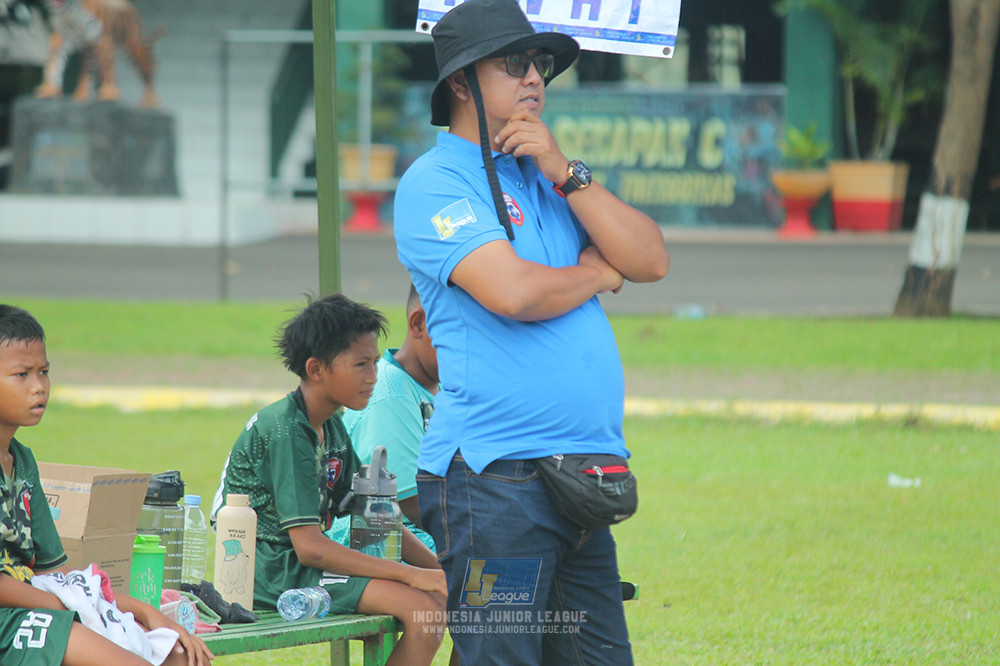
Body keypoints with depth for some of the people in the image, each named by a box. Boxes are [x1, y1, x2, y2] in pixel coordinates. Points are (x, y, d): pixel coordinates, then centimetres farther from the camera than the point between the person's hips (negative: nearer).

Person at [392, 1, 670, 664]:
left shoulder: (551, 177, 21)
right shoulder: (434, 183, -4)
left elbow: (651, 261, 9)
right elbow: (513, 292, -18)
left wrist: (566, 174, 0)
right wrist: (597, 273, 2)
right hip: (496, 478, -7)